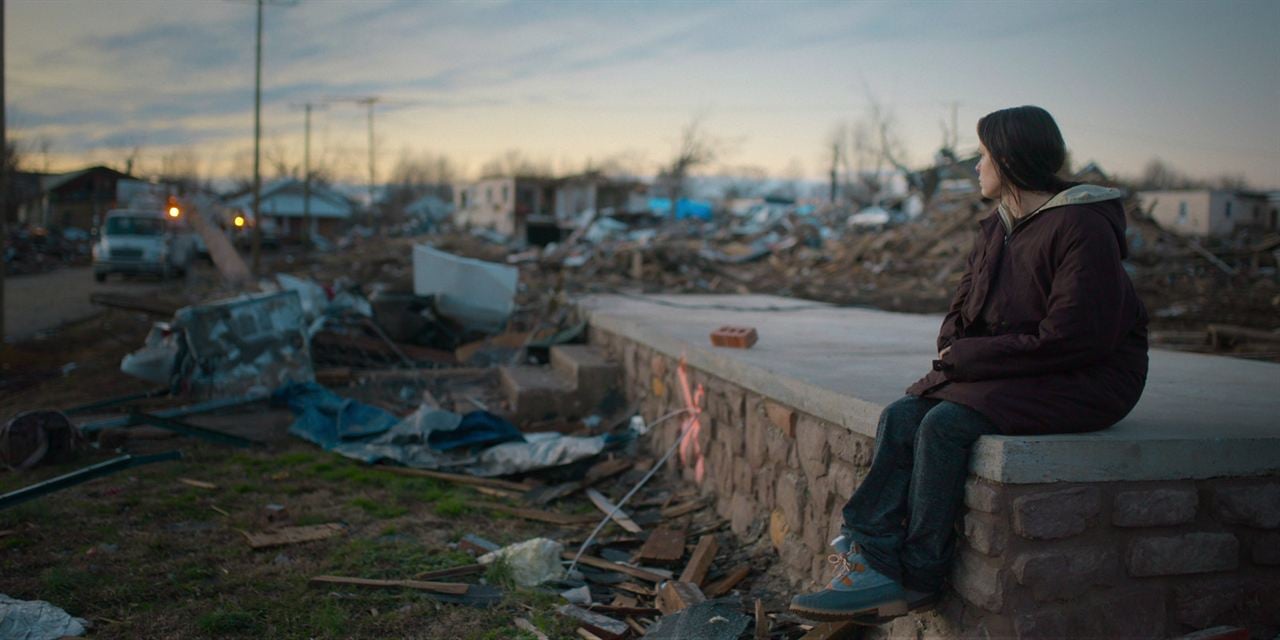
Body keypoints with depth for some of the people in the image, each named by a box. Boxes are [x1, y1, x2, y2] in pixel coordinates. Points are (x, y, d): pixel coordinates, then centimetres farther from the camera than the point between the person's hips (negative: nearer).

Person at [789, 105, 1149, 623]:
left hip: (1083, 382, -8)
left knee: (945, 424, -28)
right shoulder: (997, 227, 12)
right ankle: (877, 564, -22)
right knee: (900, 417, -15)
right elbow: (965, 306, 15)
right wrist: (951, 354, -8)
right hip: (1010, 371, 8)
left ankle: (917, 581, -17)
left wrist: (971, 357, -17)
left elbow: (1073, 337, -21)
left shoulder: (1082, 227, -16)